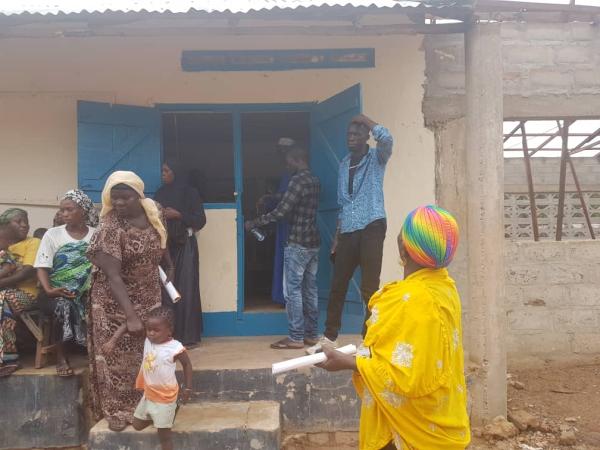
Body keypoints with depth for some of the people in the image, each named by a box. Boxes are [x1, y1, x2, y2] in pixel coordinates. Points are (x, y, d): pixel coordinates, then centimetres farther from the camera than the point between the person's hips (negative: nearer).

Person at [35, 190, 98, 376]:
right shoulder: (52, 234, 4)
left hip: (87, 291, 1)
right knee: (63, 305, -33)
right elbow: (42, 267, -3)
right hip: (58, 292, 0)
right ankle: (61, 356, -14)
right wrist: (48, 290, -20)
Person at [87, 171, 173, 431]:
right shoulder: (110, 229, -24)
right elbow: (113, 277, -29)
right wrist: (131, 316, -33)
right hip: (116, 302, -5)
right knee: (119, 356, 5)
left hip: (149, 297, 6)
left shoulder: (153, 213, -6)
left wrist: (169, 266, 14)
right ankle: (117, 410, 20)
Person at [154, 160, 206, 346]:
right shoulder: (161, 193, 12)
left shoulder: (190, 193, -1)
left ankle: (188, 335, 1)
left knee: (185, 288, -5)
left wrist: (178, 215, -14)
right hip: (165, 245, 4)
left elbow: (201, 220, -5)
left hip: (184, 246, -4)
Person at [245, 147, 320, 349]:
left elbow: (281, 212, -18)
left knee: (292, 290, -3)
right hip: (313, 242, 9)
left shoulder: (298, 180, -14)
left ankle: (296, 337, 1)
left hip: (298, 243, -9)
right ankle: (311, 334, 16)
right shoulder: (314, 181, 14)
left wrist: (253, 223, -9)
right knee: (310, 289, 11)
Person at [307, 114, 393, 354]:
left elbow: (386, 139, -24)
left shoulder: (376, 158, 1)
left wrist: (365, 119, -7)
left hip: (371, 227, -5)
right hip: (348, 231, 6)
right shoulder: (344, 164, 17)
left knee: (369, 287, -2)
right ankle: (329, 337, 20)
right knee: (337, 285, 8)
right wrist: (337, 236, 15)